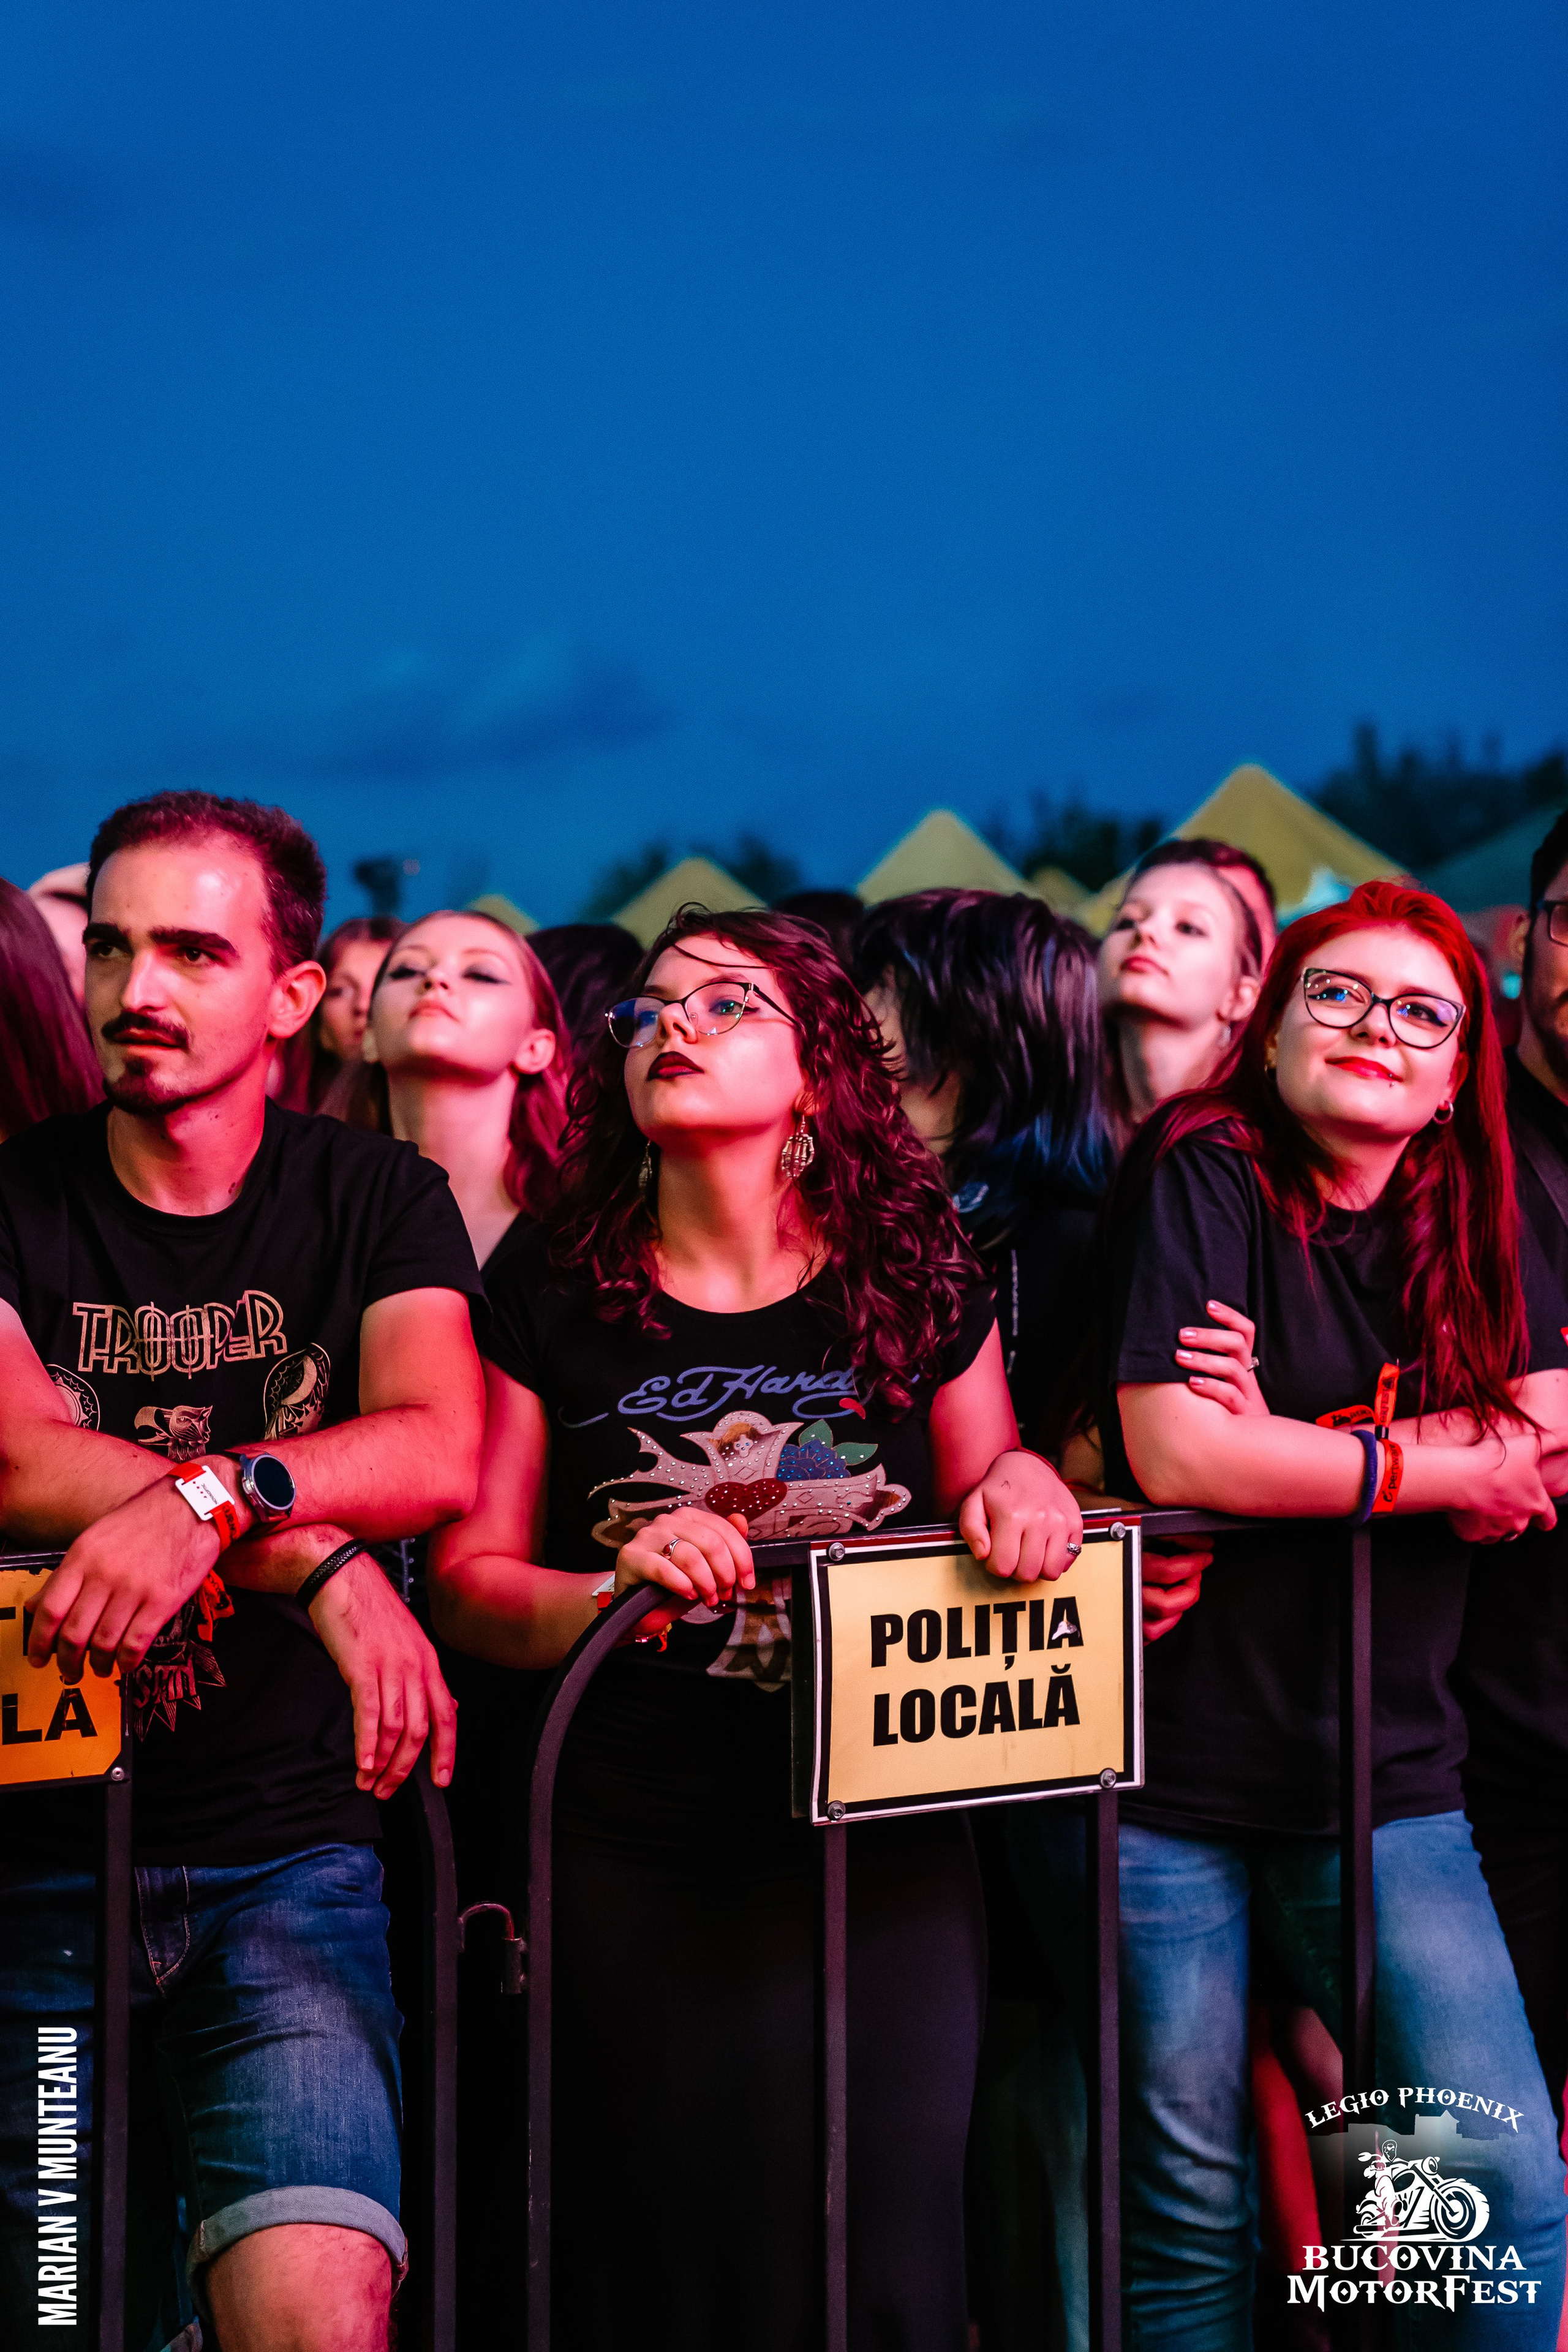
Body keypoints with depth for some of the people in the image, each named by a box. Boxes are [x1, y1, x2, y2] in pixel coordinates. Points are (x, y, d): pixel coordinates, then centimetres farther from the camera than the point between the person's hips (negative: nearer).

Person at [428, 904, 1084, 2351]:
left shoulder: (919, 1293, 4)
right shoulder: (552, 1305, 2)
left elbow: (988, 1512, 15)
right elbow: (466, 1580, 2)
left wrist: (1020, 1485, -7)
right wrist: (615, 1592, -17)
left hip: (884, 1854, 1)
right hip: (636, 1866, -1)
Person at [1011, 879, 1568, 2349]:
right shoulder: (1203, 1171, -6)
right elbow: (1173, 1455, -17)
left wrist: (1297, 1451, -14)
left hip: (1384, 1776, 4)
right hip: (1164, 1773, -4)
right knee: (1191, 2210, 4)